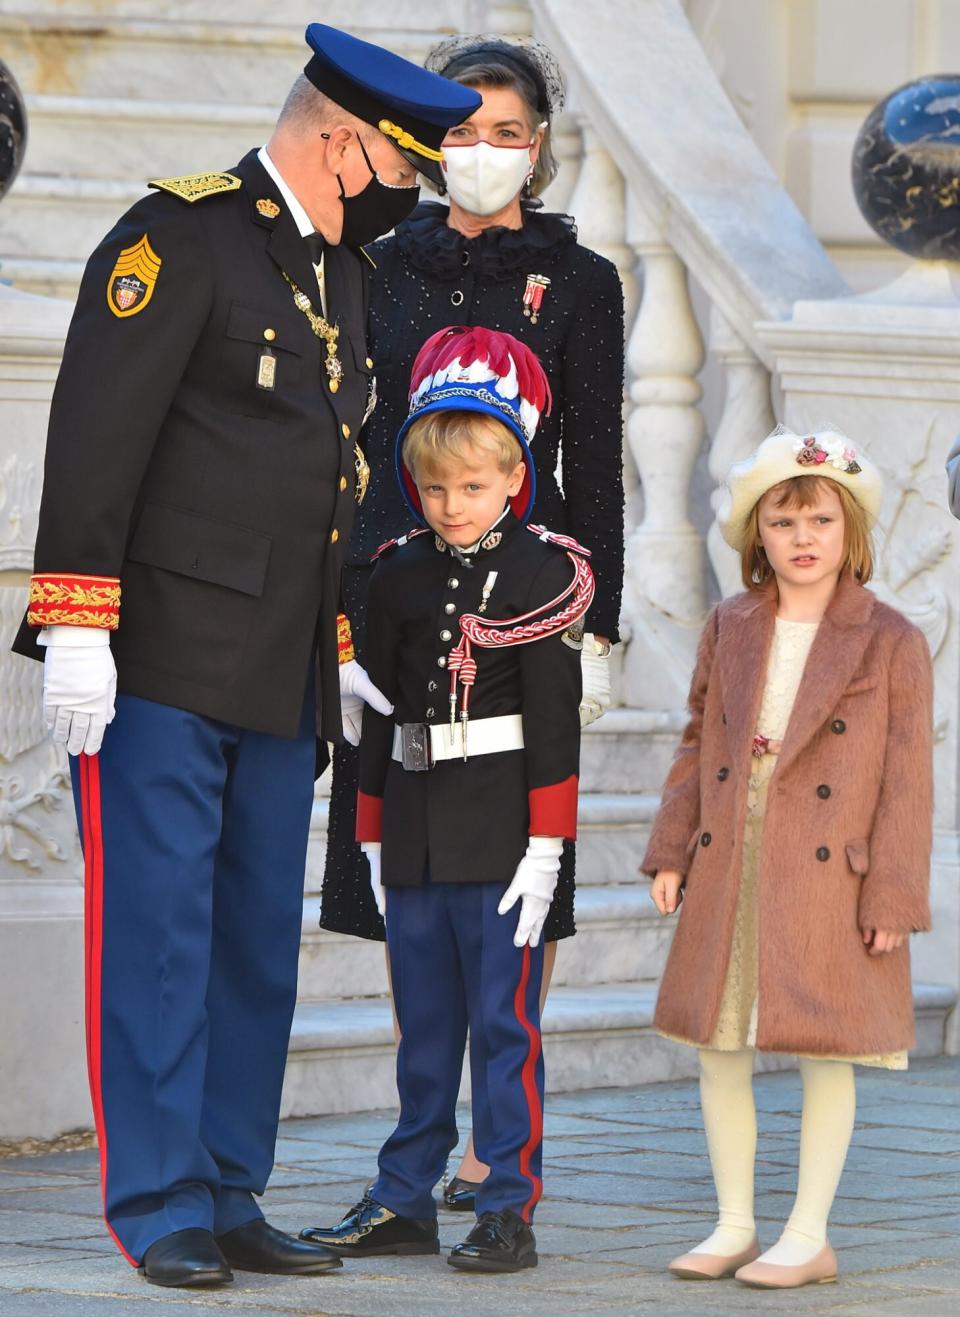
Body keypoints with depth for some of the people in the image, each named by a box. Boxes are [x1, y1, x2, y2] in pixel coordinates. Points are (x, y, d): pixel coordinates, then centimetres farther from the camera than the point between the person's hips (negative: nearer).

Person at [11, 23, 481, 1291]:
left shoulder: (338, 270, 17)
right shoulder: (179, 234, -9)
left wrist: (335, 648, 20)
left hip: (278, 681, 8)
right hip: (161, 661, -8)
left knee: (258, 941, 9)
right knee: (157, 934, -4)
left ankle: (229, 1197, 16)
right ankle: (159, 1209, 1)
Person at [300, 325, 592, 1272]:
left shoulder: (541, 576, -5)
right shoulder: (399, 577, 9)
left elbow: (555, 721, -7)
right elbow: (379, 712, 14)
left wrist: (545, 844, -12)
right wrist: (374, 837, 13)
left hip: (500, 831, -5)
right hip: (415, 830, 5)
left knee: (504, 1024, -2)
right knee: (423, 1026, 11)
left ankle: (509, 1211, 2)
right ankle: (404, 1201, 17)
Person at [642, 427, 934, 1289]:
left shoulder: (891, 644, -4)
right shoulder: (729, 630, 8)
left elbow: (906, 781, -5)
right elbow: (700, 746, 12)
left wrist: (892, 897, -9)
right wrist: (671, 852, 5)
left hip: (826, 878, -4)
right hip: (728, 872, 4)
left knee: (824, 1053, 1)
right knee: (717, 1046, 7)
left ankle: (809, 1238, 11)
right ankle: (735, 1227, 19)